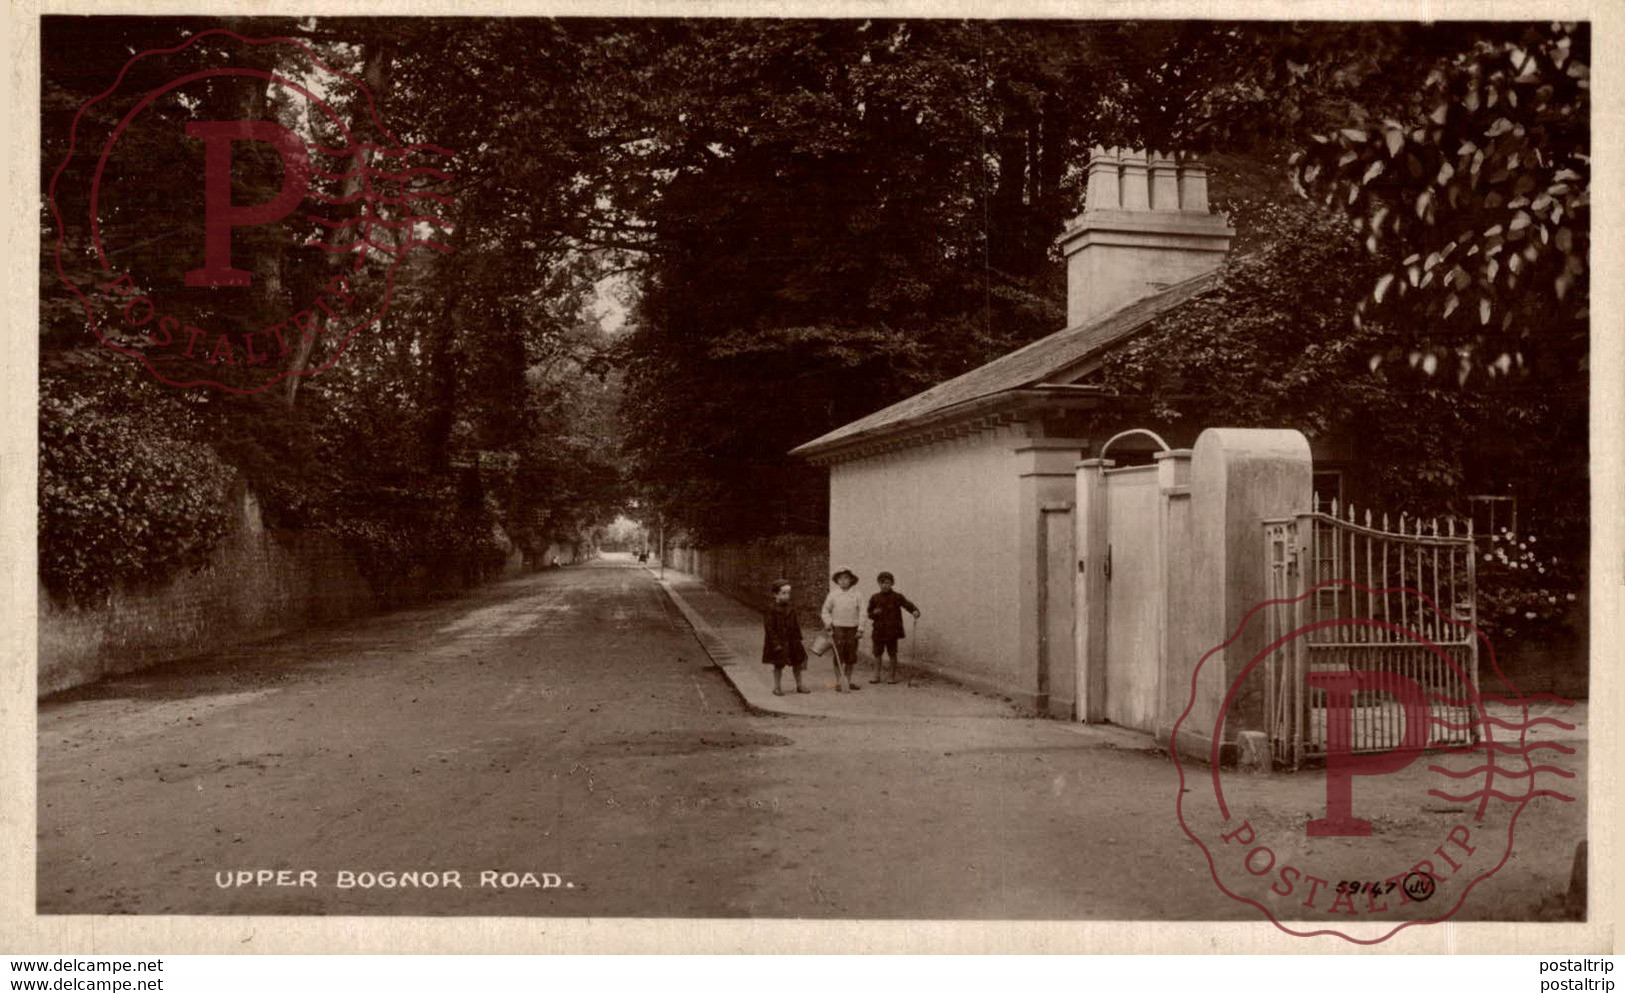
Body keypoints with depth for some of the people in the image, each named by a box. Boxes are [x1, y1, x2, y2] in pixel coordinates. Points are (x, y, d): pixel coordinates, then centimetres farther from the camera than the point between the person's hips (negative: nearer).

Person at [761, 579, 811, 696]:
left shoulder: (791, 610, 4)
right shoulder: (771, 610, -13)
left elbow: (797, 625, 10)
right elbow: (769, 628, -15)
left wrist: (798, 640, 5)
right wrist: (776, 643, -19)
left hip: (792, 642, 5)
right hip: (778, 643, -5)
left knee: (797, 663, 11)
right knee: (778, 665, 4)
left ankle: (799, 685, 25)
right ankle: (777, 687, 15)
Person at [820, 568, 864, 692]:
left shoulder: (857, 595, 2)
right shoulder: (833, 595, 2)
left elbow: (861, 612, 2)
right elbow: (826, 610, 10)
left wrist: (860, 628, -3)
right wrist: (828, 623, -3)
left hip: (852, 628, 2)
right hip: (838, 628, -2)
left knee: (851, 656, 7)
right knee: (839, 656, -2)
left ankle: (848, 681, 19)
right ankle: (838, 683, 4)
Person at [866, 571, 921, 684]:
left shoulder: (897, 597, 0)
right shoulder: (875, 598, 8)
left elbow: (908, 605, -13)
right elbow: (869, 614, 13)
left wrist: (915, 611, -33)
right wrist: (874, 613, -10)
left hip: (892, 630, -3)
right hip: (878, 630, 3)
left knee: (892, 653, 3)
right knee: (877, 653, 5)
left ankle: (894, 676, 13)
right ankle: (877, 675, 14)